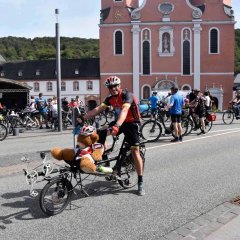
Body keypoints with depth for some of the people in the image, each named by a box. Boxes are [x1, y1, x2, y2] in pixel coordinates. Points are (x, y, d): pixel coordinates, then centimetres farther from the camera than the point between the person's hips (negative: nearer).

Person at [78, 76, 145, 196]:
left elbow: (124, 110, -38)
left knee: (135, 150, -10)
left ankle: (140, 182, -2)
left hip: (131, 122, -6)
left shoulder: (127, 95, -21)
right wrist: (83, 118, -20)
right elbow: (98, 109, -8)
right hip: (119, 122, 7)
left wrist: (117, 126, -53)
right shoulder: (110, 98, 0)